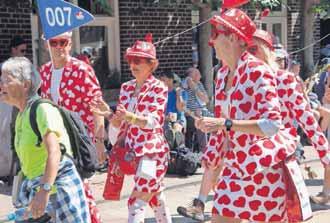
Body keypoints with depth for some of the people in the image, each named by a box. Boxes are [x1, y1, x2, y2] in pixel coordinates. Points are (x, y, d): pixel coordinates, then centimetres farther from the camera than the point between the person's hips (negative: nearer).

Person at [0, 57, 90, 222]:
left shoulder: (43, 109, -15)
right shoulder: (21, 116, 13)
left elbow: (54, 153, -27)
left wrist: (44, 191, -35)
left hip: (60, 187, -9)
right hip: (36, 187, 9)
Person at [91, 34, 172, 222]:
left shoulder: (158, 88, -7)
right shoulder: (126, 88, 10)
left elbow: (153, 121, -19)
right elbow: (120, 124, 10)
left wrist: (129, 117, -36)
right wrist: (109, 114, -10)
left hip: (152, 151, -7)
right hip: (133, 152, 7)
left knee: (136, 203, -11)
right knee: (156, 200, 18)